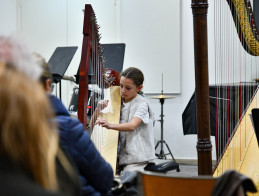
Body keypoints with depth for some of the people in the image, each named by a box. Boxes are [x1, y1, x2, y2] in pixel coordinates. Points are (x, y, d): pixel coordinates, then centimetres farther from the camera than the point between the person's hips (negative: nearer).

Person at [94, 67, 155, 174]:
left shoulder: (142, 104, -6)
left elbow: (132, 126, -25)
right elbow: (93, 124, 9)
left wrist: (110, 125, -41)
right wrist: (98, 109, -12)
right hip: (119, 157, 5)